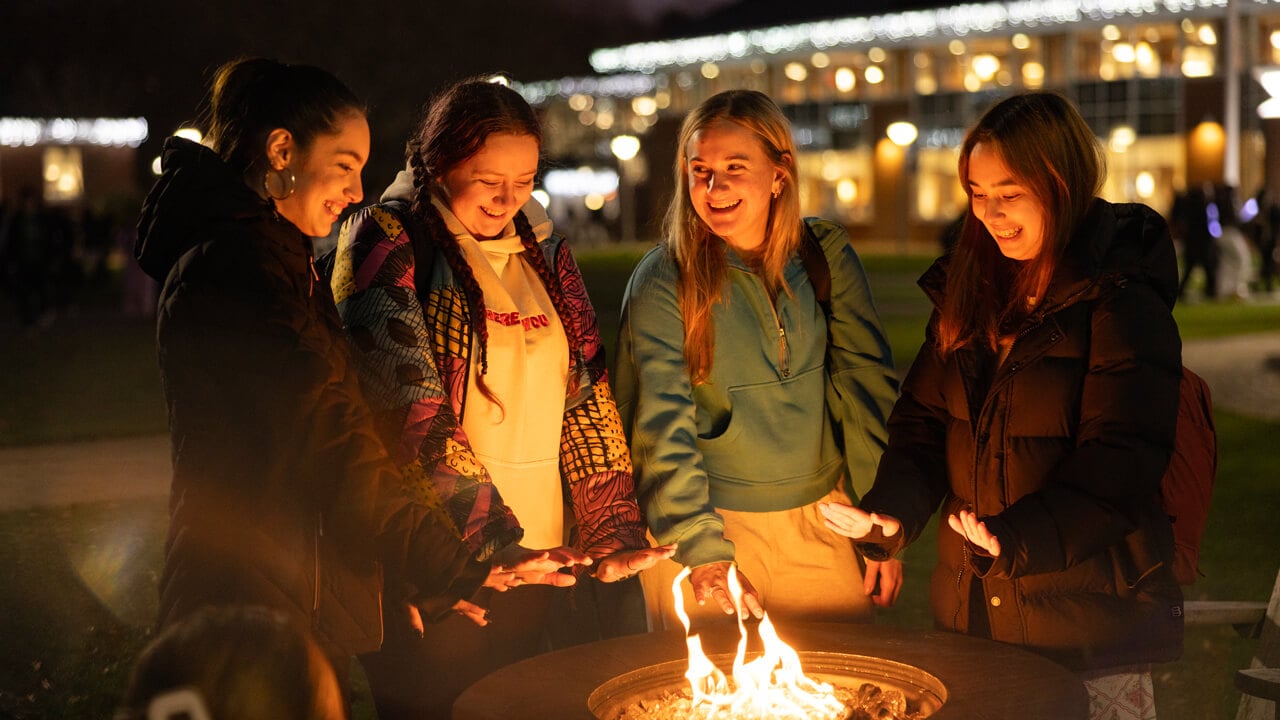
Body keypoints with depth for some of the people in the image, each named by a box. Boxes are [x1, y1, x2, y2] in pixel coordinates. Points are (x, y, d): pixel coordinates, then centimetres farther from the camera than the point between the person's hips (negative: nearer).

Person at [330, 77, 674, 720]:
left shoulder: (544, 253, 12)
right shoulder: (389, 242, -6)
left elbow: (588, 401, 12)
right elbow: (408, 410, -15)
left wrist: (614, 534, 3)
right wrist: (489, 534, -22)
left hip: (530, 560, 5)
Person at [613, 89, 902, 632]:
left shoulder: (827, 255, -2)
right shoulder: (661, 281, -11)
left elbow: (867, 386, 1)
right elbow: (663, 428, -15)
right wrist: (704, 554, -24)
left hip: (820, 520, 3)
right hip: (709, 522, -3)